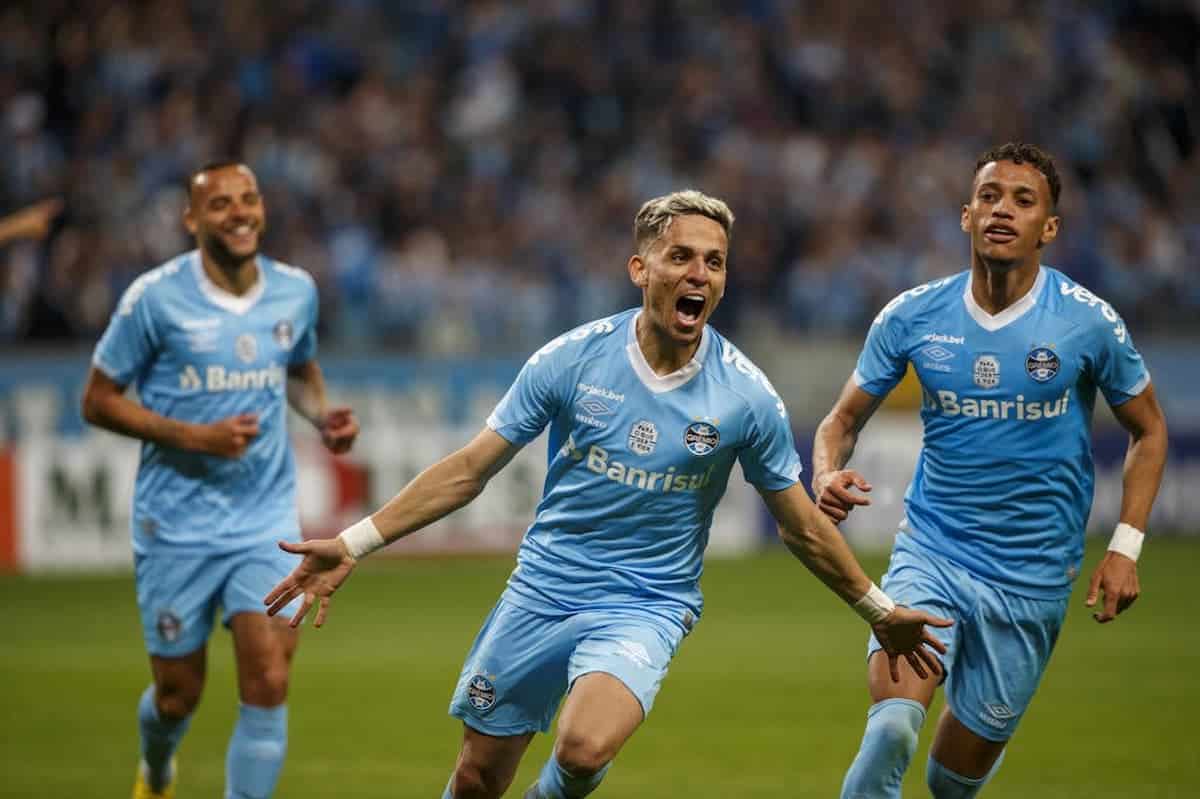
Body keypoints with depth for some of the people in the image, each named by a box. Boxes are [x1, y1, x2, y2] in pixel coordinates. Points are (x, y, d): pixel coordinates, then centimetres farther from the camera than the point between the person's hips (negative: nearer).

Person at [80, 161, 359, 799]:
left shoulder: (296, 291, 2)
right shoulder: (156, 297, -11)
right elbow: (98, 400, -6)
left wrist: (322, 415, 0)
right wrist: (194, 437, -18)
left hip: (266, 523, 2)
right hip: (176, 526, -2)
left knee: (268, 685, -13)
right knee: (178, 694, 9)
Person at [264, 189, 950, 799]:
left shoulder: (746, 396, -9)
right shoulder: (572, 360, -8)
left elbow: (803, 527, 5)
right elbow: (469, 471, -1)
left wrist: (880, 611, 11)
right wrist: (353, 545, -6)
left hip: (647, 606, -2)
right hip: (540, 593, 2)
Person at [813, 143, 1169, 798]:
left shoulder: (1089, 321, -7)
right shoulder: (913, 315, -3)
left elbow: (1148, 430, 7)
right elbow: (844, 419, 7)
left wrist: (1125, 548, -2)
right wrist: (826, 476, -16)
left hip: (1032, 578, 0)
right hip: (930, 553, 0)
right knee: (891, 730, -25)